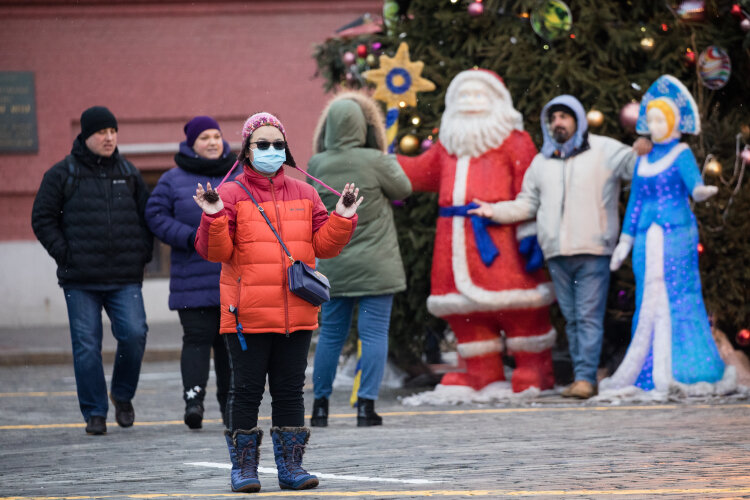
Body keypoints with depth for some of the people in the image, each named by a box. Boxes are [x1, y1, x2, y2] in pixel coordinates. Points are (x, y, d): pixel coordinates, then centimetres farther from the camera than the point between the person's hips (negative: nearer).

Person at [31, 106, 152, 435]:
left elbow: (147, 215, 21)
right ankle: (95, 413, 7)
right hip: (80, 280, -2)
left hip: (125, 278, 2)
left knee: (134, 334, -13)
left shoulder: (128, 173, 12)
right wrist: (64, 253, -5)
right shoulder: (62, 174, 3)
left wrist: (143, 253, 8)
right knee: (87, 346, -2)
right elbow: (42, 219, 4)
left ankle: (122, 395, 12)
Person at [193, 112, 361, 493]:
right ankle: (244, 467, 8)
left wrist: (342, 218, -3)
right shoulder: (230, 195, -1)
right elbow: (215, 252, -7)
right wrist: (214, 217, -22)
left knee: (290, 390, 8)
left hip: (297, 314, 3)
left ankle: (291, 465, 14)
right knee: (247, 389, 0)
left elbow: (324, 246, 11)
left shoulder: (304, 195, 11)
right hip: (247, 315, -3)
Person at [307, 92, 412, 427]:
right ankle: (366, 403, -5)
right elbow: (404, 189, 2)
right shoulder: (375, 162, -12)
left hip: (333, 267, 4)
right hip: (375, 267, -4)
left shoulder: (317, 166, -3)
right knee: (374, 333, 0)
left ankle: (320, 404, 16)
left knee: (330, 334, 12)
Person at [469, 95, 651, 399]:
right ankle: (582, 377, 10)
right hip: (556, 254, 5)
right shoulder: (542, 162, 18)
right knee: (571, 318, 7)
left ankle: (586, 377, -12)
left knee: (589, 316, -10)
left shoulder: (604, 151, 5)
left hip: (593, 251, -5)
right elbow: (527, 204, 22)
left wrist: (643, 153, -23)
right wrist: (494, 211, 10)